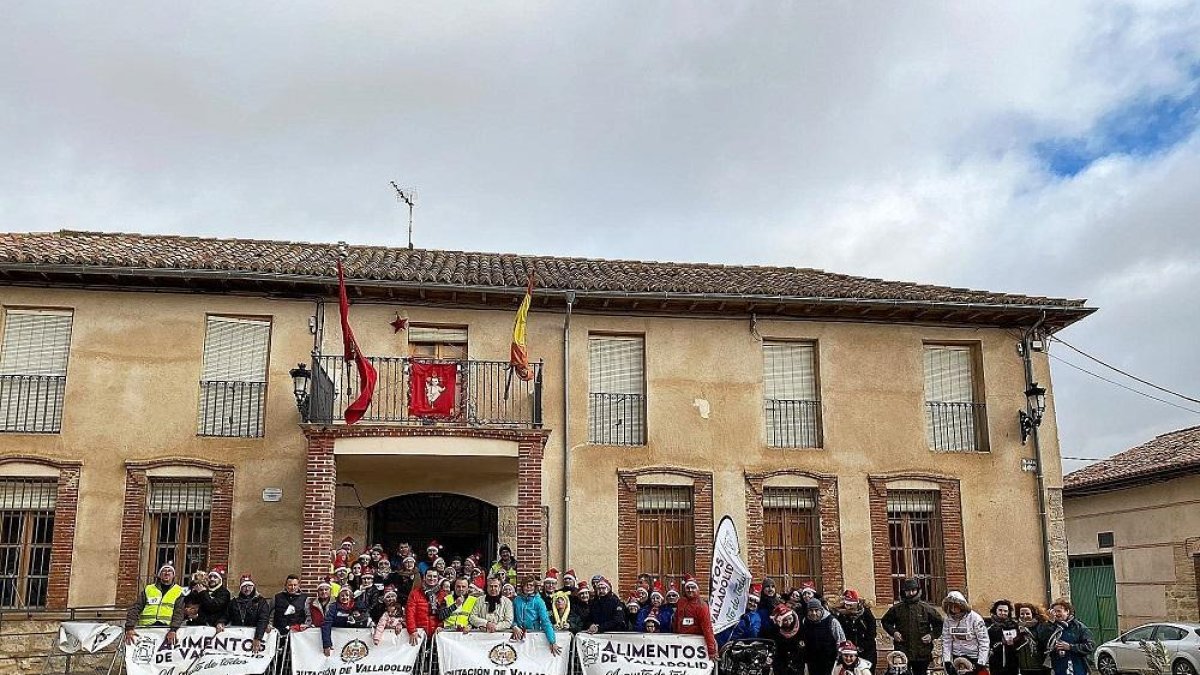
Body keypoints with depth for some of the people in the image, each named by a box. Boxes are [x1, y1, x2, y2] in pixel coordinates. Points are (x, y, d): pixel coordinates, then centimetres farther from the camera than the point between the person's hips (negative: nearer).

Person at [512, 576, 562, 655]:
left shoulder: (539, 602, -3)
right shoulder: (516, 600, 6)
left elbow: (545, 622, -10)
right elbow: (512, 617, 11)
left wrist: (552, 642, -20)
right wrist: (515, 627, -12)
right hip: (518, 634, 3)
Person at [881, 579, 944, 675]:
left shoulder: (927, 608, 2)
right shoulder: (896, 609, 4)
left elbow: (939, 624, 9)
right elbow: (885, 621, 16)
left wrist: (932, 635, -6)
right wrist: (893, 632, -1)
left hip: (922, 654, 0)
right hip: (902, 653, 0)